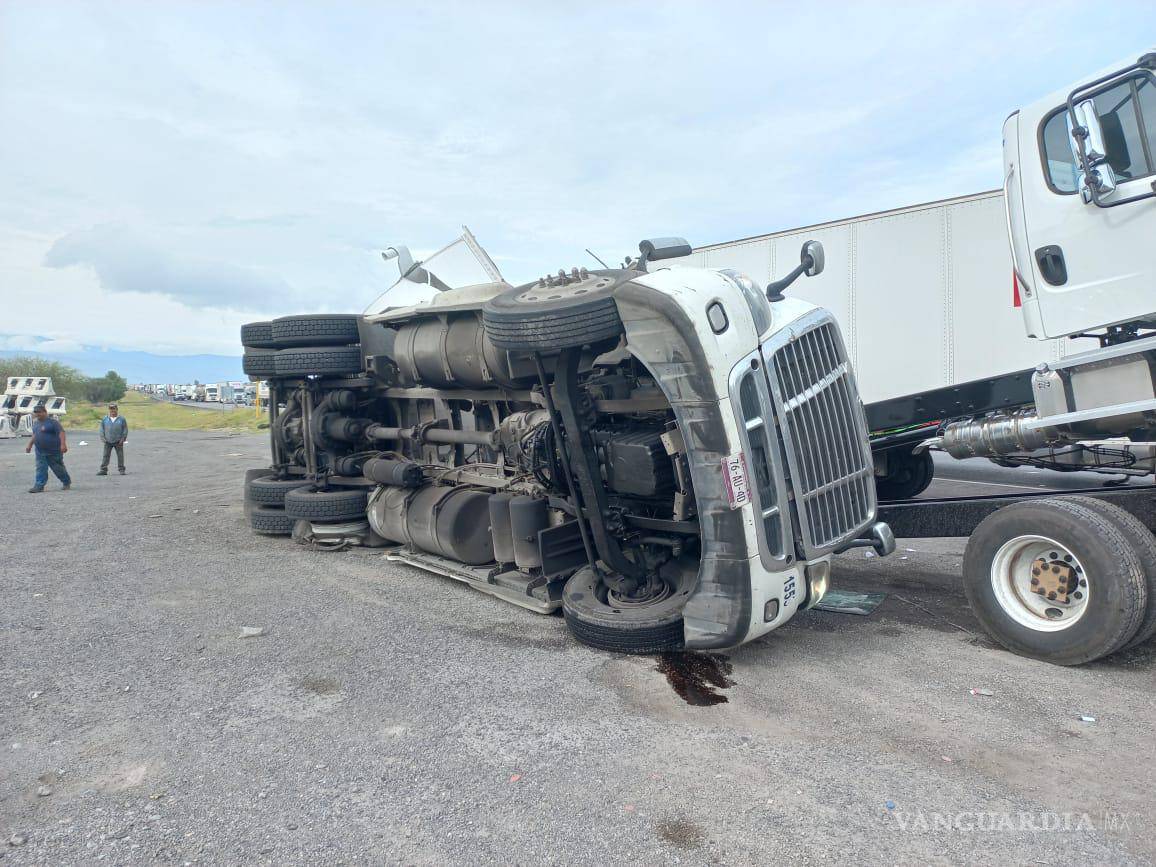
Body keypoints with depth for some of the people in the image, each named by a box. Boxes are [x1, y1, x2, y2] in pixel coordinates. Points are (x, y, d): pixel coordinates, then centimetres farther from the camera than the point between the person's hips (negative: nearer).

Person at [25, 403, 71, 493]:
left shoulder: (52, 422, -13)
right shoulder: (36, 423, 11)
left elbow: (61, 432, -22)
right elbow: (34, 435, 25)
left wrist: (63, 444, -32)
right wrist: (30, 445, 26)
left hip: (53, 452, -7)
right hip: (40, 451, 7)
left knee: (58, 468, 5)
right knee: (40, 468, 1)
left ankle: (66, 482, 22)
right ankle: (39, 486, 1)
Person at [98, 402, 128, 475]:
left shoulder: (121, 419, 0)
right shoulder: (105, 419, 5)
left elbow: (125, 429, 2)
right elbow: (102, 429, 10)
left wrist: (123, 439, -5)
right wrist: (103, 438, 0)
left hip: (118, 442, -1)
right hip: (108, 442, 2)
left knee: (120, 456, 1)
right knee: (106, 455, 2)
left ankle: (121, 469, 8)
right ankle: (103, 470, 5)